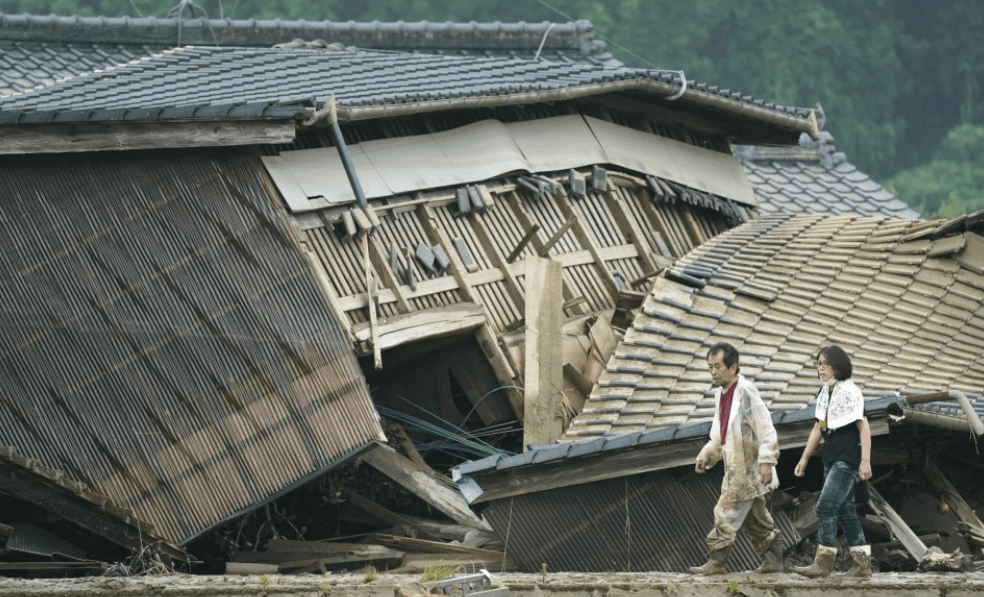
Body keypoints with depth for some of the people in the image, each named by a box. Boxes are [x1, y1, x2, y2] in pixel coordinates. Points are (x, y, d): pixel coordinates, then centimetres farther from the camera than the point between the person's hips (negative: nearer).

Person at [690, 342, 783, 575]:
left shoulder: (746, 391, -15)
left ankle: (716, 561, -9)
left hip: (748, 467, -9)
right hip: (735, 468, 9)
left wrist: (767, 460, -24)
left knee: (727, 512, -11)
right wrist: (706, 456, 13)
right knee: (755, 518, 13)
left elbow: (765, 427, -18)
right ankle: (772, 560, 19)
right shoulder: (720, 395, 12)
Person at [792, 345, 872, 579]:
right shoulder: (824, 394, 13)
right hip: (831, 460, 9)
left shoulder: (849, 392, -12)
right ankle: (863, 564, 12)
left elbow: (864, 427, -15)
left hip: (847, 461, -9)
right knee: (845, 511, 9)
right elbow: (818, 428, 20)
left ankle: (823, 561, -14)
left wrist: (865, 461, -21)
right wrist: (805, 458, 19)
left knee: (826, 506, -15)